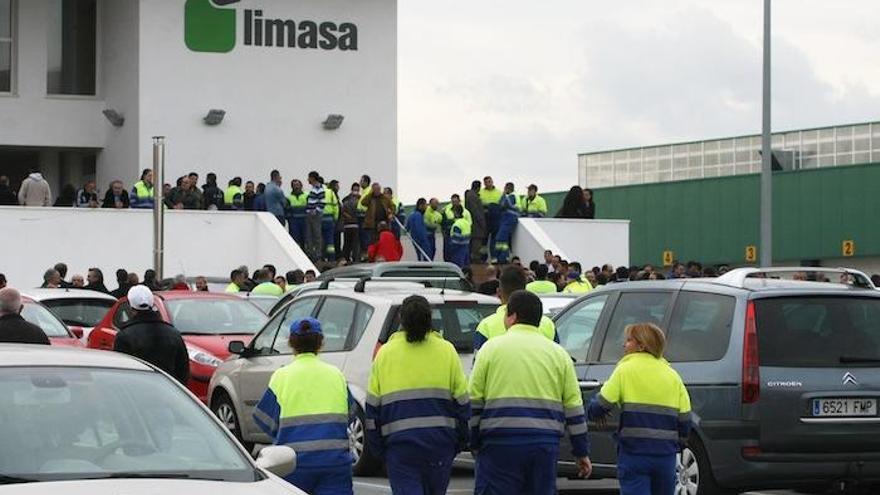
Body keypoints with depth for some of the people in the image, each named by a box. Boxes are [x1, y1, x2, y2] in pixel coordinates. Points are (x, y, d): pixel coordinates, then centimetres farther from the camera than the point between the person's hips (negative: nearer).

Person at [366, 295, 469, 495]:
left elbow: (373, 405, 5)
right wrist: (461, 441, 13)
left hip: (399, 442, -1)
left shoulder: (385, 353, 2)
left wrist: (378, 446, 13)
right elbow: (462, 400, 3)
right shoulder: (447, 351, 2)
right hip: (440, 440, 1)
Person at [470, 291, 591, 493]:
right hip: (546, 445, 3)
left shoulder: (492, 348, 3)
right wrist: (582, 453, 14)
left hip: (500, 444, -3)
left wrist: (475, 445, 10)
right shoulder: (558, 354, 10)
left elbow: (474, 402, 2)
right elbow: (574, 406, 9)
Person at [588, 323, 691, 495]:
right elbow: (685, 417, 6)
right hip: (666, 453, 5)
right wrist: (677, 444, 22)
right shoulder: (672, 375, 9)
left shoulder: (626, 369, -4)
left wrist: (594, 413, 14)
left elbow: (601, 404, -8)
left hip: (634, 452, -4)